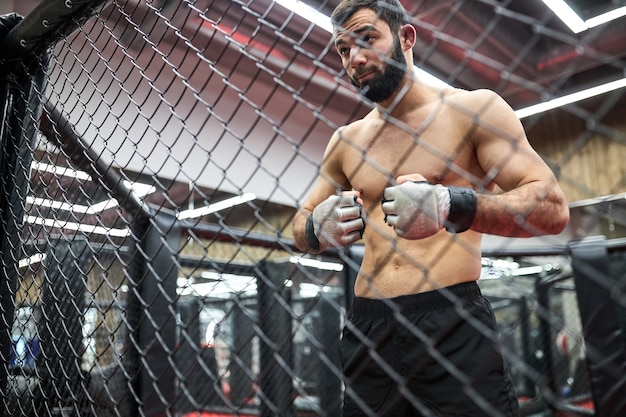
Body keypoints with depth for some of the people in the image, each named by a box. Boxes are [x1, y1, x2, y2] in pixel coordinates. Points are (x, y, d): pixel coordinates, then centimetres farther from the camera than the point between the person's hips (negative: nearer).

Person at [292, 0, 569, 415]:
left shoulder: (473, 108, 0)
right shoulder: (346, 141, 13)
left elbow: (552, 207, -8)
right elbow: (300, 224, 19)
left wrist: (451, 205, -25)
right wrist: (317, 229, -6)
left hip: (453, 323, -3)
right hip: (367, 328, 4)